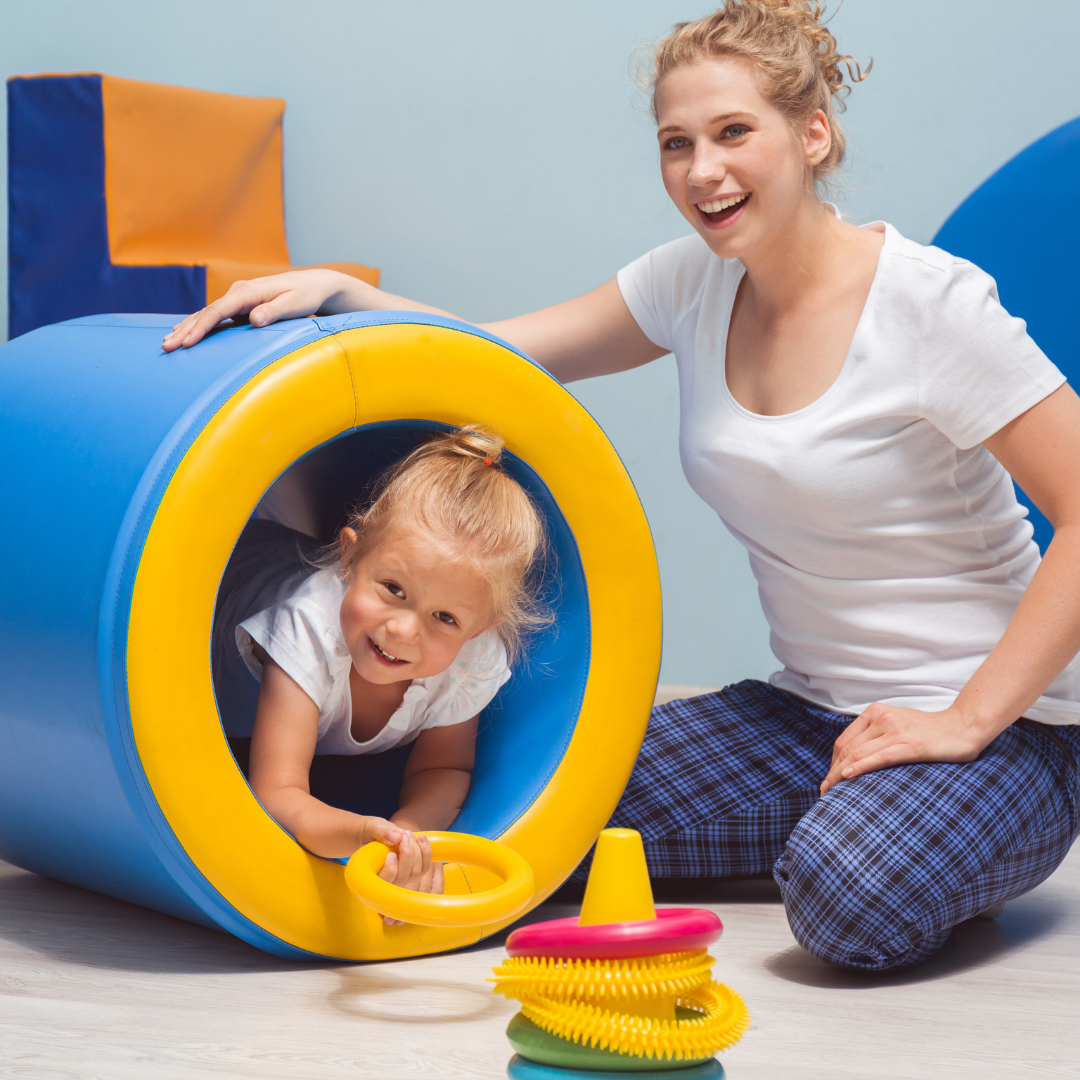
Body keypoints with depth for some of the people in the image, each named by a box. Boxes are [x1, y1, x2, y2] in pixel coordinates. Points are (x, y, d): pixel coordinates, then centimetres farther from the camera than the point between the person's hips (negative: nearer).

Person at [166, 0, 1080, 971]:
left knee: (855, 897, -35)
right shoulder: (696, 285, 2)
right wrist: (337, 293, -15)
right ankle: (840, 815, 10)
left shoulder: (934, 303, -17)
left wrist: (968, 721, -22)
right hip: (811, 709, 6)